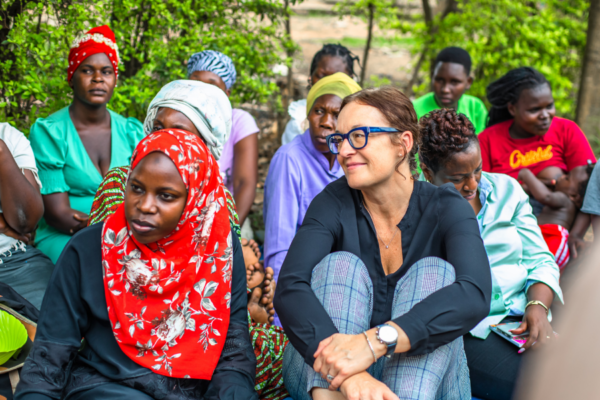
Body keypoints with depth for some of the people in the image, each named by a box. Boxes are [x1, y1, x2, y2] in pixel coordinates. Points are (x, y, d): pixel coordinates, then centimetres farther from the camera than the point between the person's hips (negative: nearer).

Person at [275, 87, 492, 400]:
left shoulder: (444, 207, -8)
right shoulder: (335, 202, -5)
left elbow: (475, 295, -28)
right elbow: (289, 288, -22)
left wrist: (375, 342, -42)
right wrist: (347, 372, -40)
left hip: (422, 373, 0)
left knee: (434, 271, -20)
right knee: (341, 265, -20)